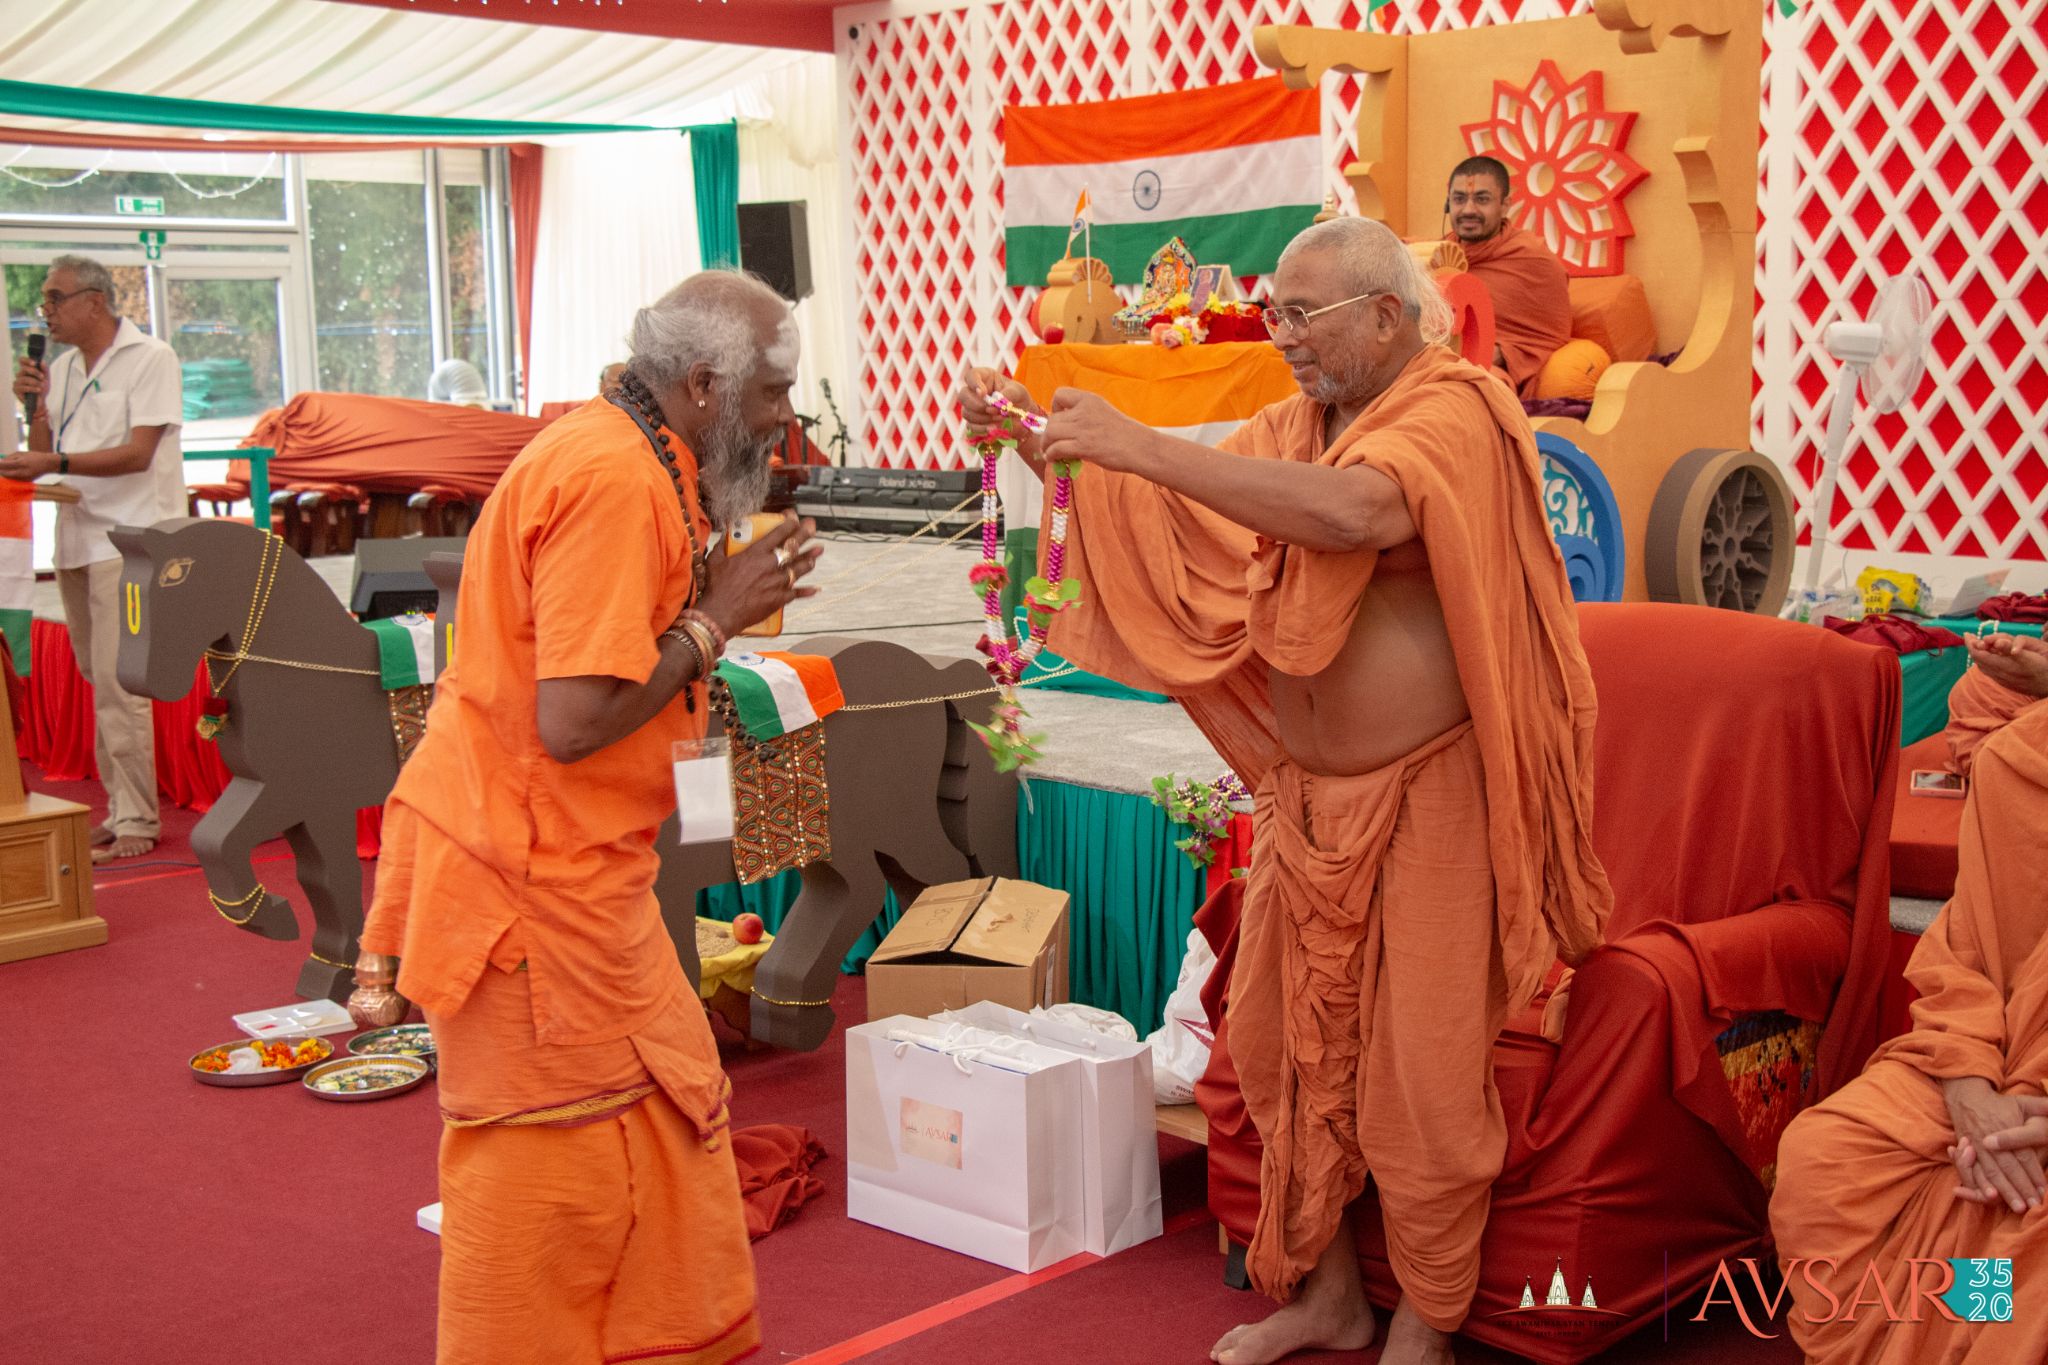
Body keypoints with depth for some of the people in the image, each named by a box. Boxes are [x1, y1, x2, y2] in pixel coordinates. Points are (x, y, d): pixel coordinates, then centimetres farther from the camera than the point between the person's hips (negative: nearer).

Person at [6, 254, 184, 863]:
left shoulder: (150, 358, -5)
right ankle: (121, 810, 16)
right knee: (101, 682, 10)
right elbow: (40, 459, 15)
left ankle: (135, 822, -7)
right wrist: (38, 403, 1)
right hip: (76, 539, 7)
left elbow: (138, 453, -14)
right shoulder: (61, 368, 16)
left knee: (118, 682, -12)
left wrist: (55, 462, -21)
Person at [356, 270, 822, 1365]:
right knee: (559, 1172, 1)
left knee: (667, 1103, 17)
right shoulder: (615, 478, -21)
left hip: (566, 864, 10)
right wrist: (714, 620, -15)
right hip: (531, 877, -10)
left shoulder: (619, 454, 12)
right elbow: (574, 721, -26)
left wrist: (726, 592, 3)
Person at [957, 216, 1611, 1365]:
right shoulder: (1292, 425, 11)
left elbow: (1354, 512, -34)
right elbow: (1164, 515, 11)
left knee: (1422, 1076, 2)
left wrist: (1141, 445, -33)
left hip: (1426, 797, -7)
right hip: (1308, 795, 7)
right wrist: (1042, 434, -4)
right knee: (1282, 1043, 13)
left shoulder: (1456, 411, -14)